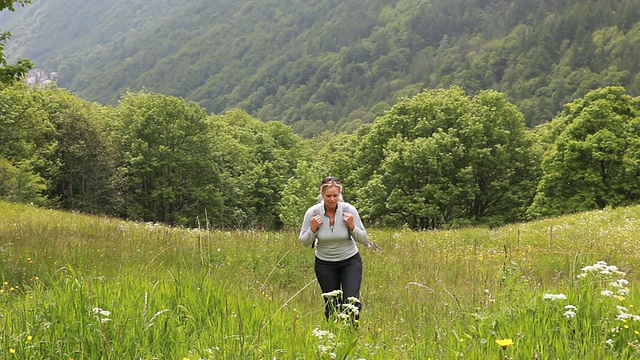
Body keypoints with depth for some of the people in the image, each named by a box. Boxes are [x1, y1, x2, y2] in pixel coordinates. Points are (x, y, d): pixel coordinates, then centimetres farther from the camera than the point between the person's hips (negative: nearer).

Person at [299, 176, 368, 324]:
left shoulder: (349, 210, -16)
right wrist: (313, 229, -22)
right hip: (324, 264, 1)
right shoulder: (312, 212, -16)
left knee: (352, 302, -11)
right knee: (331, 305, 8)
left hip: (350, 261, -1)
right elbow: (304, 242, -4)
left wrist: (352, 226, -24)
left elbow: (363, 239, -7)